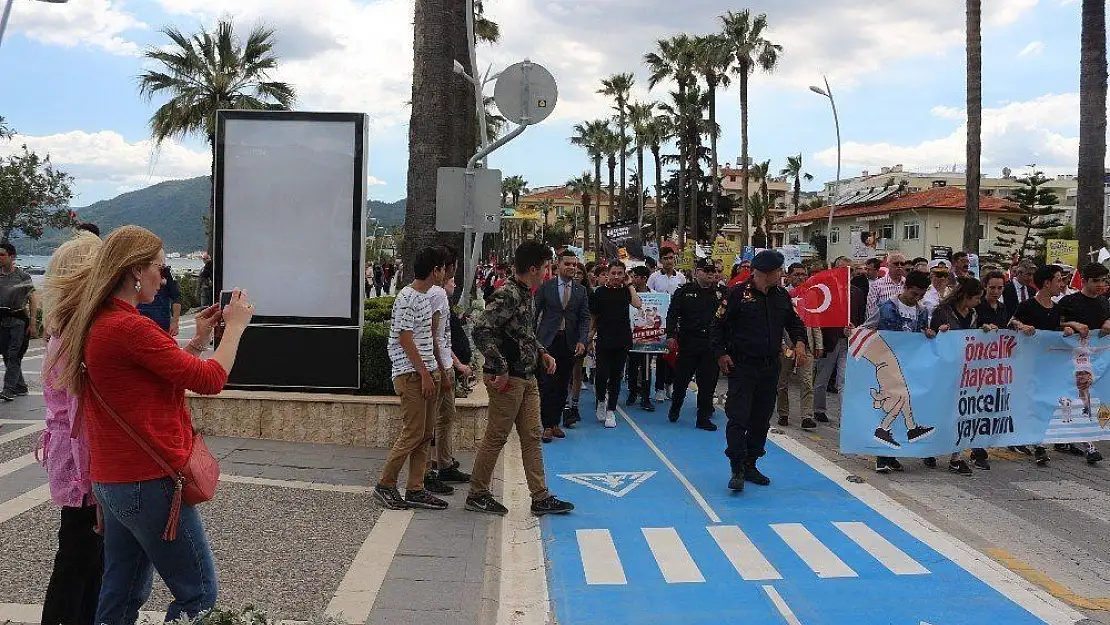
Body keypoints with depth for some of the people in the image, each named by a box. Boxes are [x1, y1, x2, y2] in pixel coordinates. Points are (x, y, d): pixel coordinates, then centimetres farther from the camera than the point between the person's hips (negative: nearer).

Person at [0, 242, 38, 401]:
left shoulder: (23, 276, -3)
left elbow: (33, 300, -2)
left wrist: (33, 323, -8)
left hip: (19, 320, -5)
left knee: (14, 356, -9)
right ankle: (20, 387, 18)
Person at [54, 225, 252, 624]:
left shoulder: (94, 325, 9)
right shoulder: (129, 327, -21)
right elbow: (210, 380, -18)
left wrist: (198, 341, 13)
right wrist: (235, 326, -4)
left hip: (112, 482, 10)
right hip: (150, 482, -10)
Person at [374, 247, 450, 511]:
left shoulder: (427, 296, 15)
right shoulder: (407, 298, -14)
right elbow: (405, 340, -17)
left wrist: (436, 370, 20)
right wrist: (424, 374, -17)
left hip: (428, 372, 10)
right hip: (412, 374, -10)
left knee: (426, 434, 9)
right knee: (413, 434, -6)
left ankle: (415, 490, 15)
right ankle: (385, 485, 7)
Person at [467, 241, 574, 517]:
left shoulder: (528, 295, 13)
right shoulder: (507, 295, -18)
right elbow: (481, 331, -26)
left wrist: (542, 353, 10)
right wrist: (501, 369, -23)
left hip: (527, 378, 10)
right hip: (508, 380, -10)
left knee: (532, 437, 11)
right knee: (496, 437, 1)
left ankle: (541, 497, 17)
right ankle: (477, 494, 15)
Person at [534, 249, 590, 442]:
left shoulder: (581, 291, 8)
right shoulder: (545, 287, 0)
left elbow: (585, 318, 6)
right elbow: (534, 313, 2)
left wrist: (581, 341, -8)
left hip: (569, 344, 3)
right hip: (548, 341, -3)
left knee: (563, 386, 8)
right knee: (547, 384, -6)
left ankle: (556, 422, 19)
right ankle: (547, 426, 1)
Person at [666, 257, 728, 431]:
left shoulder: (722, 292, 8)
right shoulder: (684, 291, 3)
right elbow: (672, 314, -1)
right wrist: (671, 335, -9)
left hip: (712, 345, 1)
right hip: (688, 343, -1)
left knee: (708, 382, 3)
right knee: (681, 378, 8)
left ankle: (703, 418, 11)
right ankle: (674, 409, 31)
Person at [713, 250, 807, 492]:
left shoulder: (781, 295, 7)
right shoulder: (738, 293, -9)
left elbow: (794, 322, 18)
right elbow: (719, 325, -4)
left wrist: (799, 342, -1)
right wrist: (721, 354, -12)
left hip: (770, 367, 6)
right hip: (741, 367, -6)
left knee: (761, 420, 11)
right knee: (738, 418, -10)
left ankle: (750, 465, 23)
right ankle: (738, 470, -6)